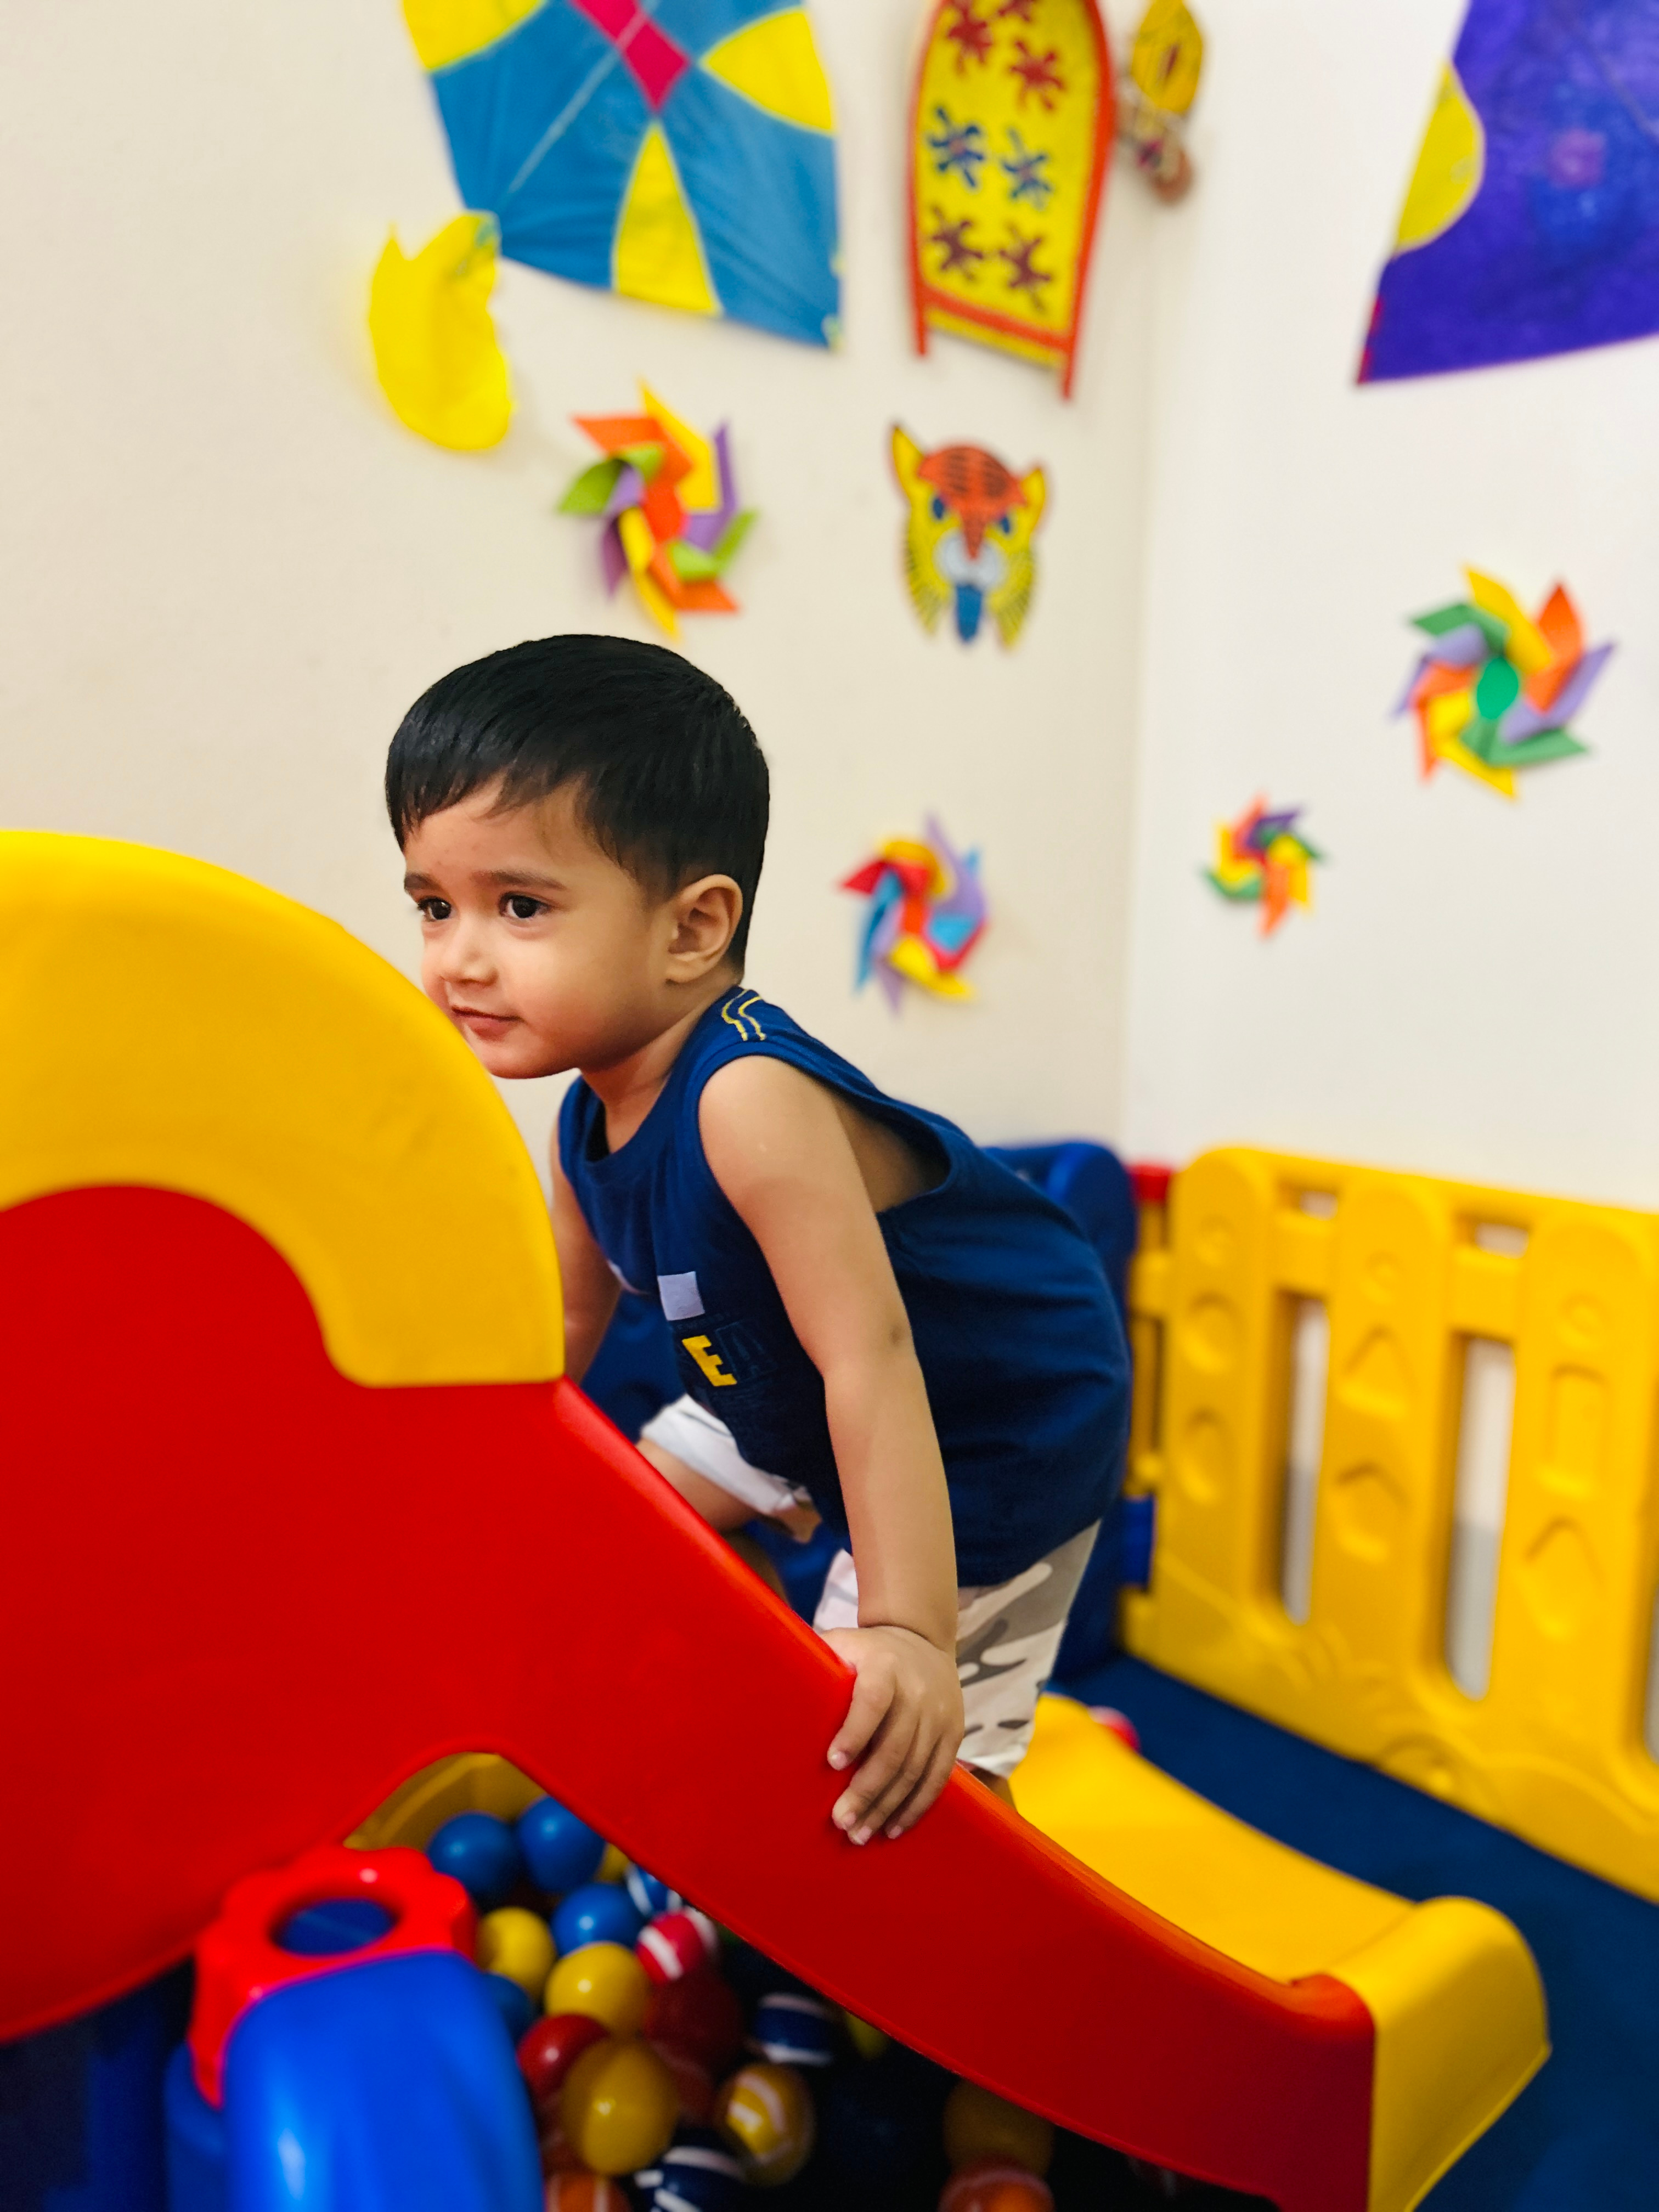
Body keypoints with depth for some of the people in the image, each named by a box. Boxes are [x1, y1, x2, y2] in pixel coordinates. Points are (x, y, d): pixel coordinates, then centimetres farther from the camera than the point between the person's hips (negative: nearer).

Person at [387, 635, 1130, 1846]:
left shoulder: (749, 1100, -36)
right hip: (787, 1405, 9)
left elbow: (869, 1356, -40)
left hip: (1003, 1426, -9)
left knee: (892, 1761, -7)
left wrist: (909, 1631, -41)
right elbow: (567, 1318, 8)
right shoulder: (593, 1117, -7)